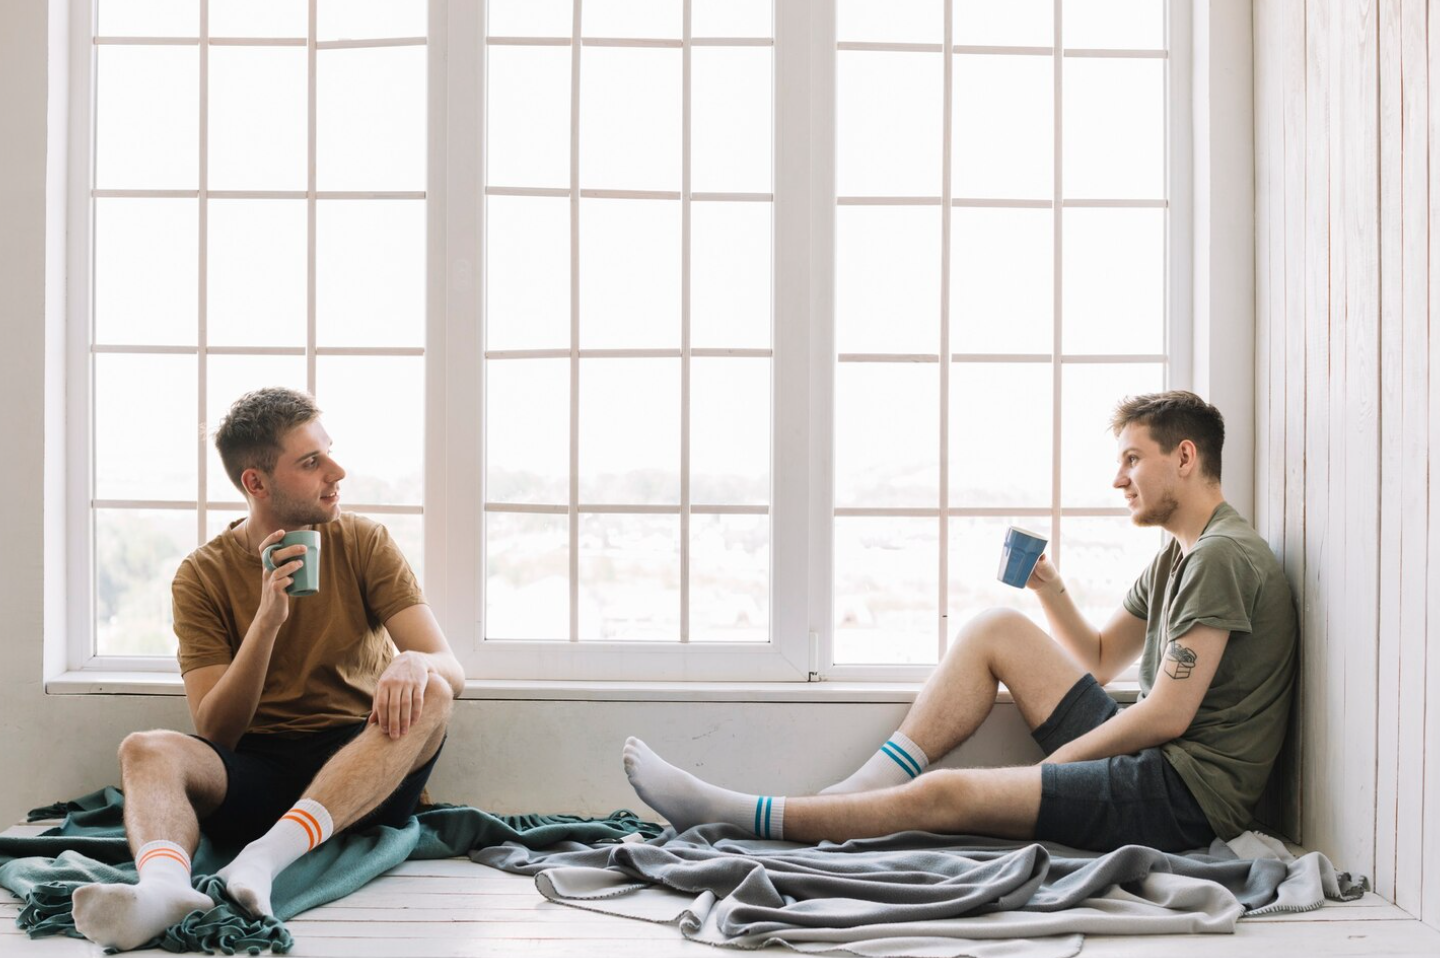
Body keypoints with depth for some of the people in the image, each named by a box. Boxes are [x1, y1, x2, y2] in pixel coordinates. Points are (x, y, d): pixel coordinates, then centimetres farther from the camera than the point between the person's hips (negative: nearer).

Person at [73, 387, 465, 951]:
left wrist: (413, 664, -31)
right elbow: (214, 732, -5)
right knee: (146, 749, -27)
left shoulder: (365, 544, 4)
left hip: (361, 772, 0)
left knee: (429, 693, -29)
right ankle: (162, 885, -58)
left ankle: (266, 857, -44)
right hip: (254, 773, 0)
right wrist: (267, 619, -19)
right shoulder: (203, 576, 3)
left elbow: (451, 670, -5)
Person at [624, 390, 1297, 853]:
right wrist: (1049, 590, 7)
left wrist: (1051, 764, -9)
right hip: (1153, 760, 10)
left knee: (944, 796, -20)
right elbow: (1098, 662, 25)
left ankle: (724, 815, -13)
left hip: (1185, 795, -10)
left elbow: (1167, 714, -19)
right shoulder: (1176, 558, 19)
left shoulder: (1222, 556, -14)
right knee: (994, 628, 4)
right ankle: (864, 791, -2)